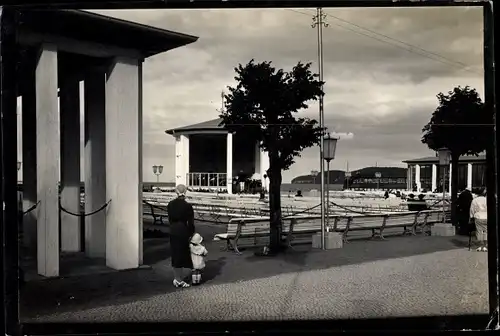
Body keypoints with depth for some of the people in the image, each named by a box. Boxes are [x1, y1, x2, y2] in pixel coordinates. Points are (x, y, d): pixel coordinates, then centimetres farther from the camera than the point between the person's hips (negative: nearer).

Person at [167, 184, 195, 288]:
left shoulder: (170, 204, 2)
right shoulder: (187, 206, -13)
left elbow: (170, 219, 8)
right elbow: (190, 222, -10)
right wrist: (191, 234, 0)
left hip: (173, 231, 5)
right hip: (183, 231, -5)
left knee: (175, 255, 14)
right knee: (182, 255, 4)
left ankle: (176, 278, 24)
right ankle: (179, 280, 10)